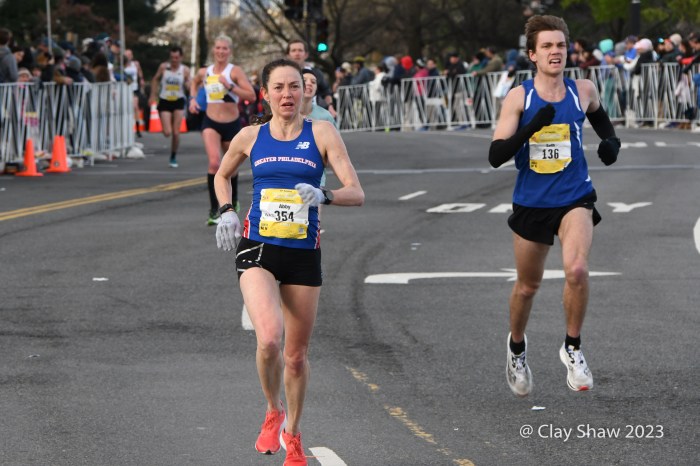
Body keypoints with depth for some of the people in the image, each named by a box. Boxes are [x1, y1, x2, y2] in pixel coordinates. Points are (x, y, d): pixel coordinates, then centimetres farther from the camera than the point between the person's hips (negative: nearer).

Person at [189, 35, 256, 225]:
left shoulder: (235, 71, -7)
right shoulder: (204, 72, 4)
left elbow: (251, 95, -16)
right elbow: (194, 83, 29)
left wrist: (230, 87, -24)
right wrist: (193, 98, 11)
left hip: (232, 123, -1)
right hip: (211, 123, 1)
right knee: (214, 162, -22)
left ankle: (233, 201, 43)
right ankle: (214, 210, -19)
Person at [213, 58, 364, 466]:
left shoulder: (322, 133, -2)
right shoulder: (251, 137, 4)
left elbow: (356, 193, -7)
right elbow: (222, 176, 25)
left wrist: (323, 196, -26)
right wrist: (227, 211, 7)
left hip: (303, 253, 0)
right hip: (257, 249, 0)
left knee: (297, 354, 9)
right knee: (270, 338, -24)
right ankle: (274, 412, 4)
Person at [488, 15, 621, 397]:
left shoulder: (582, 91, -3)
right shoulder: (519, 97, -10)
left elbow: (599, 116, 23)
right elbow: (496, 156, -17)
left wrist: (611, 141, 2)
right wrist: (532, 127, -30)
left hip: (574, 198, 0)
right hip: (531, 203, 0)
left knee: (577, 270, -25)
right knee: (528, 285, 15)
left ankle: (572, 348, -5)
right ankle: (517, 347, 44)